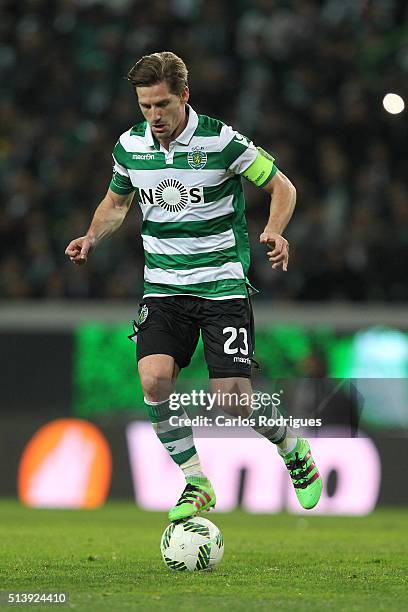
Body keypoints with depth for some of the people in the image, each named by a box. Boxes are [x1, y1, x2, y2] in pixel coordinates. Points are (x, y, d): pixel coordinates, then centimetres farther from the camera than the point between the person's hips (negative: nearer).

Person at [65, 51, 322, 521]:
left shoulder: (222, 142, -12)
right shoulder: (130, 146, 1)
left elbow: (282, 187, -2)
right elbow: (116, 202, 20)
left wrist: (274, 230, -21)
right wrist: (91, 238, 0)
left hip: (222, 283, -3)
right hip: (164, 286, 4)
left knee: (233, 399, -9)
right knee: (154, 378, -19)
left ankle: (293, 449, 23)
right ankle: (195, 483, -1)